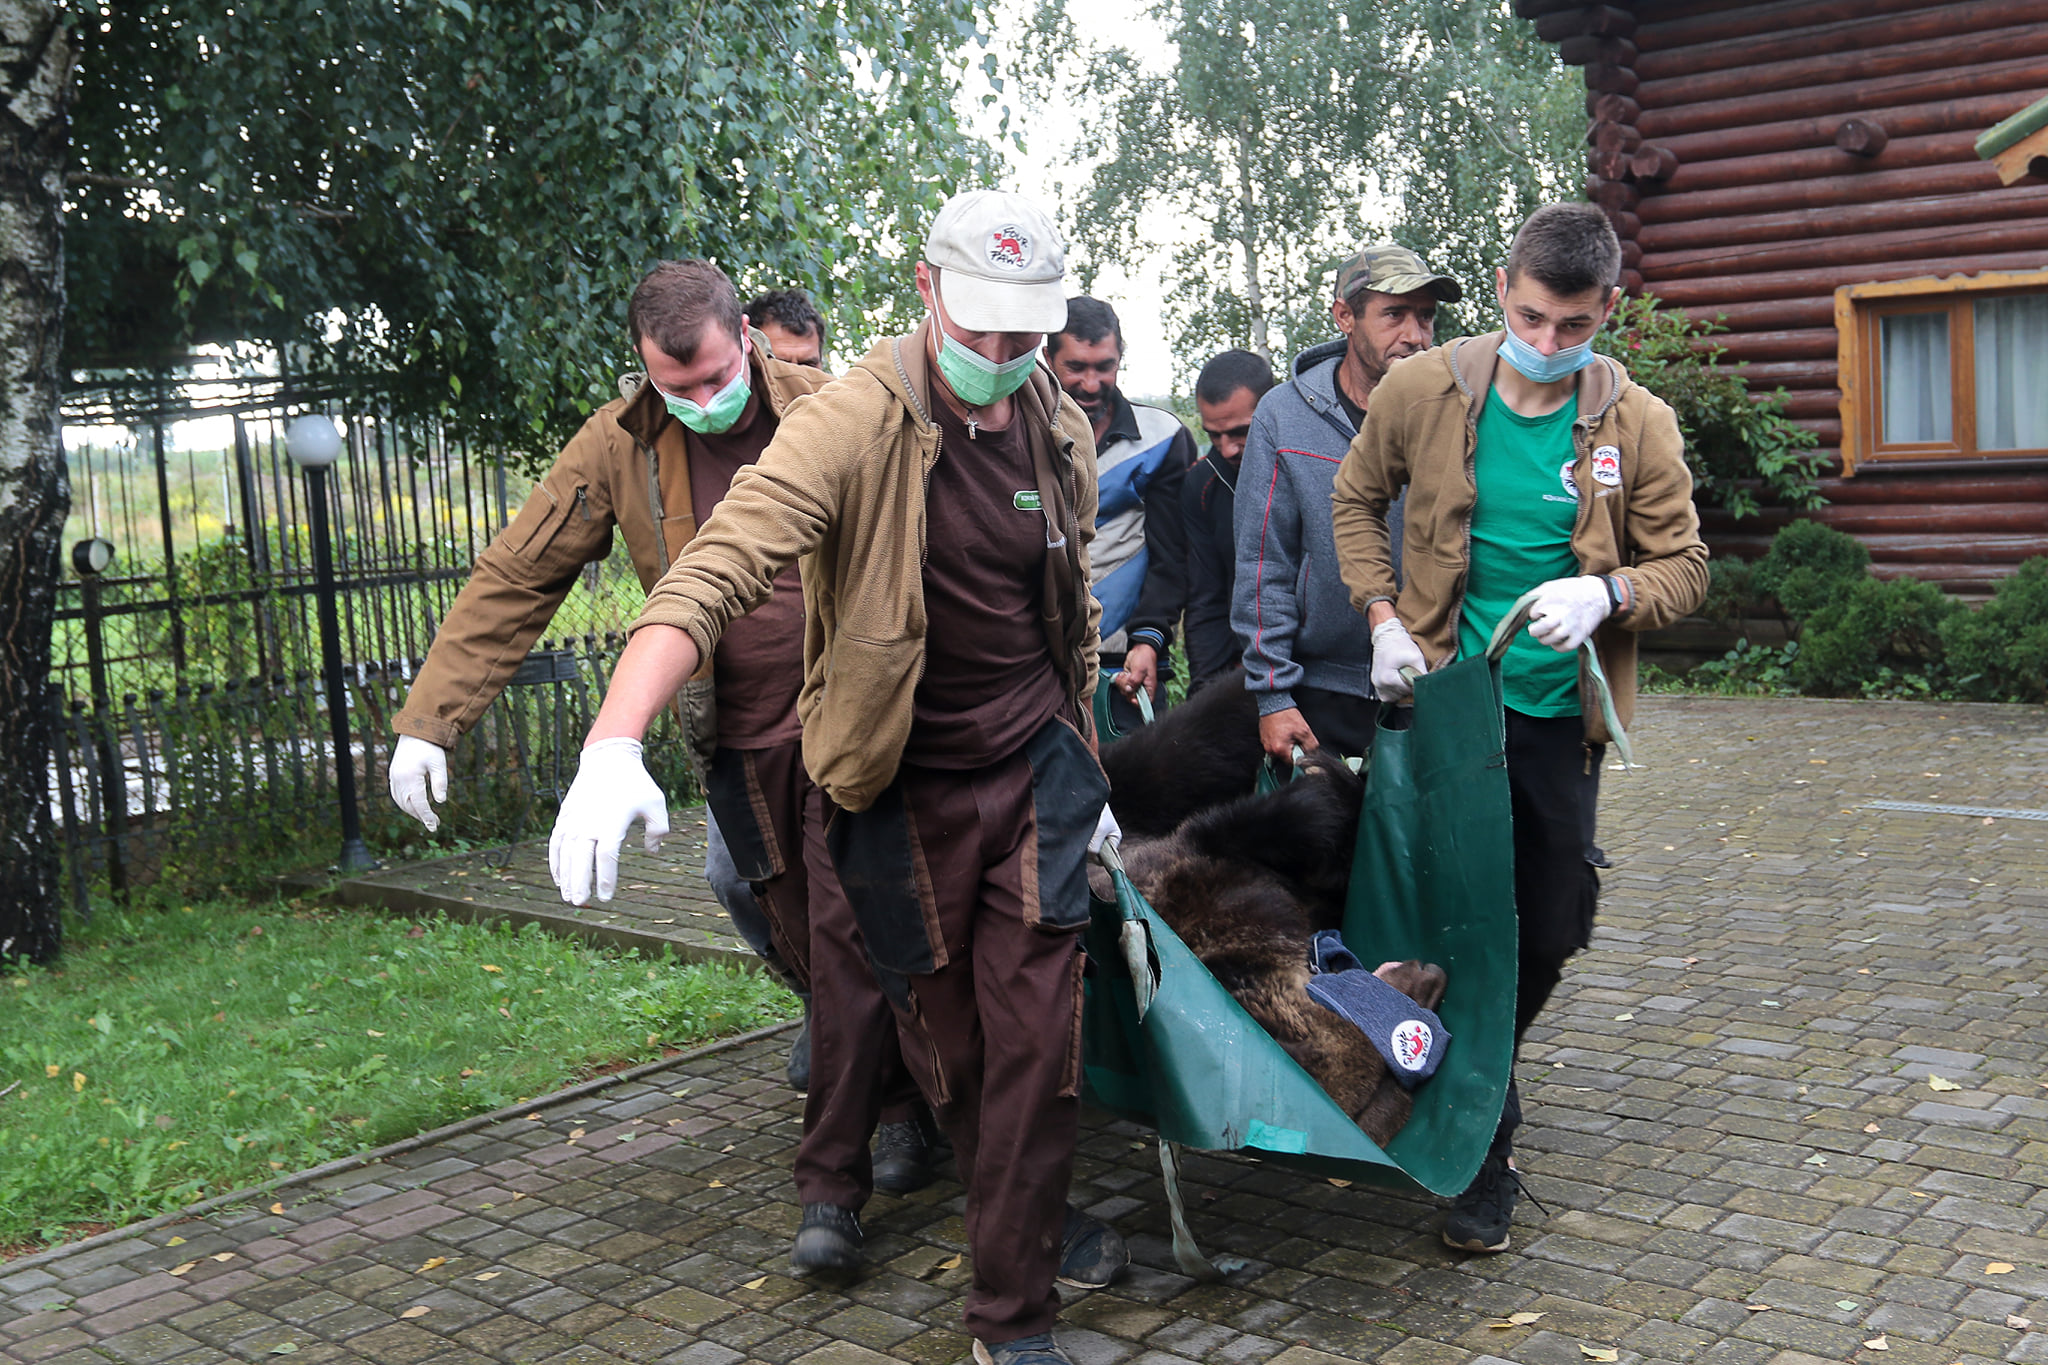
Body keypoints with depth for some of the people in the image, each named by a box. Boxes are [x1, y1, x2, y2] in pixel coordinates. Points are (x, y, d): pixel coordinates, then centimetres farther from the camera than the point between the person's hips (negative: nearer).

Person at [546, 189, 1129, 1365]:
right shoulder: (852, 427, -18)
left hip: (1034, 778, 4)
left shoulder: (1062, 432, 2)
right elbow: (713, 573, -31)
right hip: (899, 791, -3)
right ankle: (1027, 1225, 36)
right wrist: (616, 743, -45)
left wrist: (1088, 771, 19)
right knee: (943, 1038, 10)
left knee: (1036, 1038, 2)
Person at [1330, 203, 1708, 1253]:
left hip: (1559, 714, 2)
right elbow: (1357, 499, 11)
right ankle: (1479, 1145, 19)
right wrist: (1384, 616, -2)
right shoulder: (1423, 390, -4)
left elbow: (1684, 565, 1)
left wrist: (1606, 592, -21)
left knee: (1550, 931, 8)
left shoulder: (1636, 424, -4)